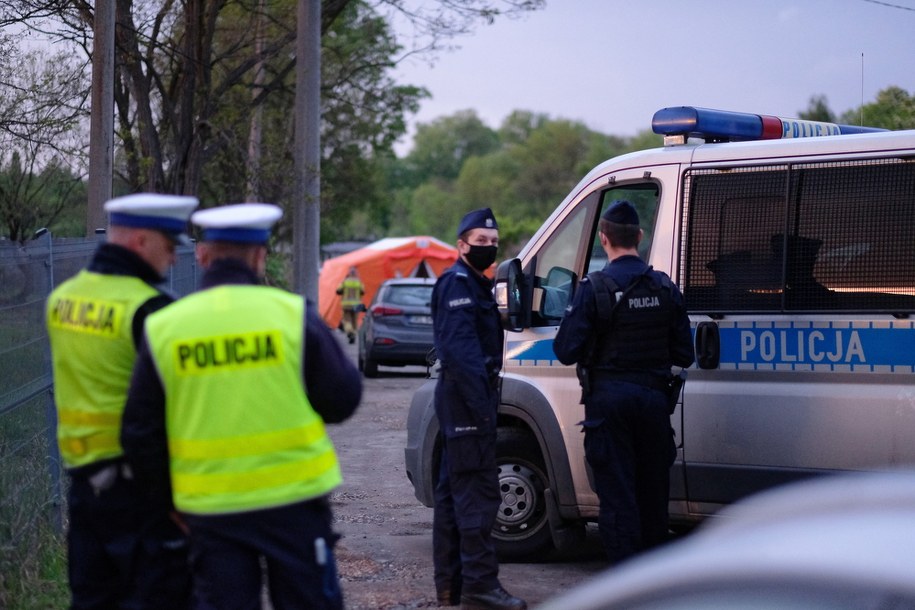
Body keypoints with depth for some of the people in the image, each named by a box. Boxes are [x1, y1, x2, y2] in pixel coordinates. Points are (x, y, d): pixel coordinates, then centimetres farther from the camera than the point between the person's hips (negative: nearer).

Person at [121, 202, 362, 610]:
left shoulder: (162, 329, -1)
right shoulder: (293, 314, -8)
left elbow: (140, 435, 4)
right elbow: (343, 399, -2)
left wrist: (170, 500, 16)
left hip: (210, 509, 2)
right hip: (292, 499, -1)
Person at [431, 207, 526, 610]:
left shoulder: (472, 284, 22)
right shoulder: (458, 283, -12)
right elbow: (460, 349, -23)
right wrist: (481, 403, -27)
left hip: (459, 399, 11)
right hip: (466, 398, -11)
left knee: (453, 491, 13)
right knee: (478, 491, -13)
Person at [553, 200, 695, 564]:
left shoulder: (594, 288, -10)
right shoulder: (665, 288, 4)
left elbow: (566, 352, -11)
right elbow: (684, 355, 5)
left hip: (609, 399, -4)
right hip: (653, 397, 4)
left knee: (616, 493, 0)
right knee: (653, 491, 15)